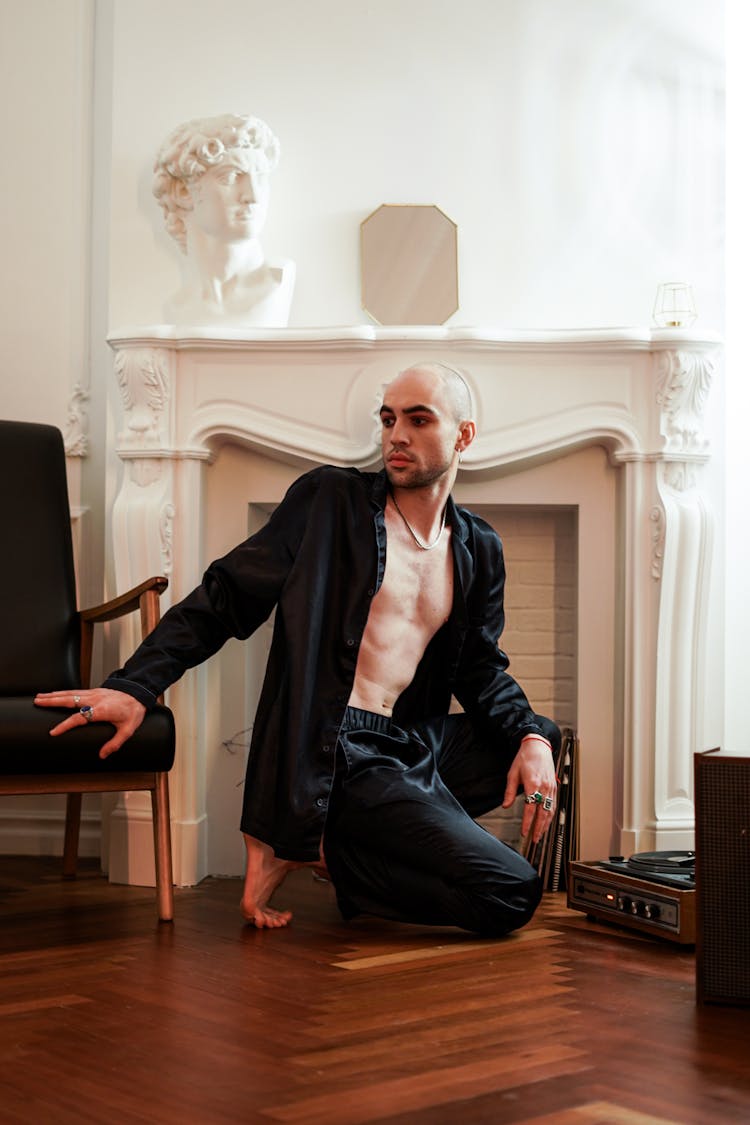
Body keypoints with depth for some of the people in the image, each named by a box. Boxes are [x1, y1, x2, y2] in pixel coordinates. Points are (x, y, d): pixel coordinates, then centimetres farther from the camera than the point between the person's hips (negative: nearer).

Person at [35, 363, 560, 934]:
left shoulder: (479, 549, 14)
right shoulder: (331, 501, -2)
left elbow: (482, 667, 19)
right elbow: (227, 597, -5)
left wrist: (530, 736, -2)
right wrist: (134, 686, -16)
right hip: (336, 754, -8)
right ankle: (313, 844, -2)